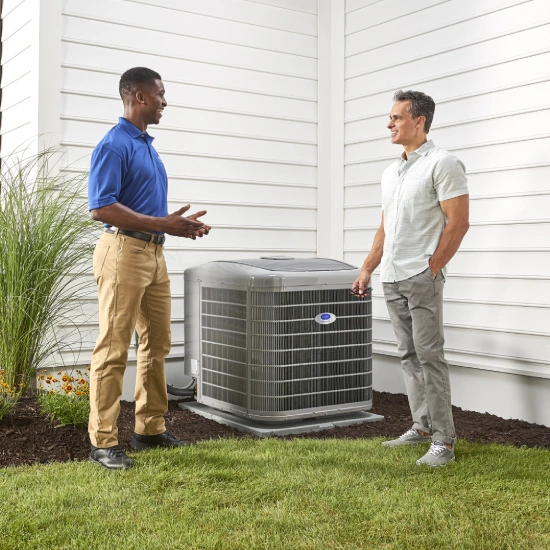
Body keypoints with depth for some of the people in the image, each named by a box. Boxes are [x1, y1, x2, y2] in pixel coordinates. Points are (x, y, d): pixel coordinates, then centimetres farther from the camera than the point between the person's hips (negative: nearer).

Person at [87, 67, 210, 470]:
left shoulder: (147, 145, 18)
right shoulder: (114, 144, -11)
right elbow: (101, 208, -20)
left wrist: (181, 224, 9)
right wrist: (163, 224, -20)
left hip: (154, 253, 10)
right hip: (124, 251, -9)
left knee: (157, 343, 13)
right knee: (114, 349, -6)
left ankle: (151, 429, 23)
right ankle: (104, 442, 1)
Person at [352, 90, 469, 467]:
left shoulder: (442, 164, -6)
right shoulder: (391, 172, 18)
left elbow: (458, 223, -11)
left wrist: (431, 270, -13)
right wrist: (367, 269, 15)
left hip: (422, 279, -8)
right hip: (392, 280, 8)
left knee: (429, 356, -7)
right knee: (409, 356, 12)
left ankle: (444, 441, 0)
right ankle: (422, 426, 21)